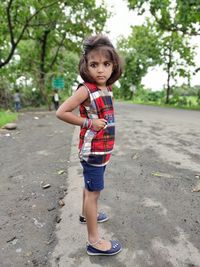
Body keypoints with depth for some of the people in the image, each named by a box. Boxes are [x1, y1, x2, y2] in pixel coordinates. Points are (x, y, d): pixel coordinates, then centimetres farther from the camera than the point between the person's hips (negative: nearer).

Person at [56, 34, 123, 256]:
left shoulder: (107, 88, 5)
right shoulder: (86, 89, -17)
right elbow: (61, 112, -20)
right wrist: (89, 123, -18)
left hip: (102, 149, 8)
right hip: (92, 150, -8)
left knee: (91, 186, 24)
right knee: (94, 191, 2)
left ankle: (86, 214, 47)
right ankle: (94, 241, 18)